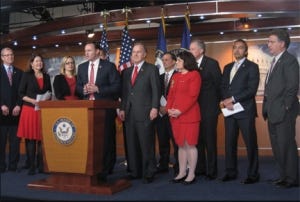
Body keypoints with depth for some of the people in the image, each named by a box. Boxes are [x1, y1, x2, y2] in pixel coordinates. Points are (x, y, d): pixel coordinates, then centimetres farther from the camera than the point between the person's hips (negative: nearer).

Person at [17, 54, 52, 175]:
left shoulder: (46, 77, 13)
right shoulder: (27, 75, 3)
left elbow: (50, 93, 17)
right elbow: (21, 93, -1)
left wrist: (47, 98, -4)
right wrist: (32, 100, -15)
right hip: (29, 110, -3)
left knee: (42, 138, 1)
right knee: (30, 138, -3)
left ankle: (41, 165, 7)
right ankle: (31, 166, 3)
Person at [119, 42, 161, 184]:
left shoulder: (152, 69, 2)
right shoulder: (127, 72, 19)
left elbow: (156, 90, -4)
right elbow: (124, 92, 17)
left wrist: (155, 108, -13)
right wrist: (122, 109, 8)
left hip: (145, 113, -5)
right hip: (129, 113, 6)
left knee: (146, 144, -2)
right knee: (131, 144, 6)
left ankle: (148, 173, 7)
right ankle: (134, 172, 15)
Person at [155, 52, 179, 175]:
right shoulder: (160, 77, 19)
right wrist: (160, 107, -1)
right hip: (161, 112, 6)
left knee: (176, 140, -4)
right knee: (162, 140, 9)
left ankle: (178, 167, 3)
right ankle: (163, 165, 17)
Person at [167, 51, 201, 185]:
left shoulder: (194, 75, -4)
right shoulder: (175, 76, 18)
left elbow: (193, 96, -12)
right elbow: (171, 94, 16)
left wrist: (180, 110, -18)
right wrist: (169, 109, -1)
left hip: (189, 115, -7)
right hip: (174, 116, 7)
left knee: (190, 145, -2)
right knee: (181, 145, 11)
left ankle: (191, 174, 7)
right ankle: (182, 173, 19)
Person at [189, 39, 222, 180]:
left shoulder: (212, 63, -6)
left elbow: (218, 84, -4)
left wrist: (217, 102, 0)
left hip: (209, 108, -5)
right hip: (195, 108, 5)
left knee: (209, 140, 0)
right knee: (197, 139, 11)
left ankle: (211, 171, 9)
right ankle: (199, 168, 22)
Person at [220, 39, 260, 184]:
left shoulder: (252, 67, 0)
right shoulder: (227, 67, 18)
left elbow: (252, 90, -10)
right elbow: (223, 87, 14)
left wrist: (233, 99, -14)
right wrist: (226, 101, -5)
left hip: (245, 111, -5)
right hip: (229, 111, 5)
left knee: (250, 143, -1)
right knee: (229, 142, 7)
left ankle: (253, 174, 9)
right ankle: (230, 172, 17)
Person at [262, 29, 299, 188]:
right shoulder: (275, 61, 18)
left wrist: (285, 108, -16)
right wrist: (267, 108, 10)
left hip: (283, 111, -9)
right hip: (273, 112, 9)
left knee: (286, 145, -1)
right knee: (277, 146, 14)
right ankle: (284, 175, 25)